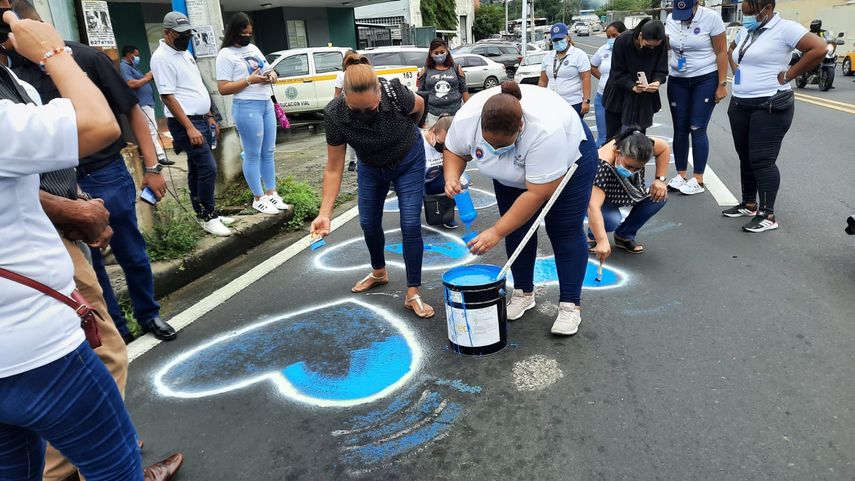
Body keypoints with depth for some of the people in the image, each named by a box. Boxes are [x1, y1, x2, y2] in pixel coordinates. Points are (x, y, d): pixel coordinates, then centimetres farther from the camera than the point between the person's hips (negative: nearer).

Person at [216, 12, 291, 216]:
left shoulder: (253, 48, 14)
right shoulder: (226, 55, -7)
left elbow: (267, 69, 24)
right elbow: (222, 89, -12)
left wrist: (272, 75, -1)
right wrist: (249, 81, -19)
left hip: (267, 103, 8)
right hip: (247, 107, -8)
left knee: (268, 152, 11)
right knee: (253, 155, -3)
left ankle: (271, 194, 20)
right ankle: (258, 199, 5)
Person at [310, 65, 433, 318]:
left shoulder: (395, 93, -35)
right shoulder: (334, 115, -31)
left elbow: (419, 105, -9)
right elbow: (333, 168, -23)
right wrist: (325, 213, -29)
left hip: (408, 162, -2)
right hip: (370, 168, 2)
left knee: (410, 224, -8)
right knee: (369, 223, 12)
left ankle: (413, 294, 2)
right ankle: (379, 272, 39)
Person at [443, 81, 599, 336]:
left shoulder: (546, 130, -42)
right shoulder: (466, 118, -29)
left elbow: (537, 194, -37)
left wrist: (497, 232, -35)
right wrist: (452, 177, -28)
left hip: (569, 157, -4)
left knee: (565, 231, -5)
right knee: (517, 228, 3)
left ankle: (570, 305, 1)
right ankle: (524, 293, 16)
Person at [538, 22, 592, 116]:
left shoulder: (579, 55, -2)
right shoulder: (547, 57, 13)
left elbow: (586, 79, -7)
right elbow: (543, 81, 16)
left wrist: (586, 101, -15)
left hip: (574, 104, -4)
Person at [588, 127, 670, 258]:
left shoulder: (636, 145, -26)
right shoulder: (602, 166, -41)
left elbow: (664, 148, -5)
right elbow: (593, 206, -50)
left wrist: (660, 179, -14)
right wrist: (602, 241, -58)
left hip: (620, 193, 6)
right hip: (593, 196, -6)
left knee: (660, 196, -14)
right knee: (612, 220, -35)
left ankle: (624, 235, 3)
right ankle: (593, 236, 0)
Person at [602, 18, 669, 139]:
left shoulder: (661, 44, -13)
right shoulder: (622, 41, -19)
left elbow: (661, 71, -6)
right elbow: (618, 73, -15)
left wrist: (657, 81, -29)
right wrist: (632, 86, -30)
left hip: (644, 99, 1)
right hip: (618, 96, -1)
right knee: (612, 137, 6)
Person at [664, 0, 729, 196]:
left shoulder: (711, 17, -12)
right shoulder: (671, 19, 0)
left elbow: (721, 52, -9)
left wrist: (722, 84, -12)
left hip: (706, 79, -4)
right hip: (677, 80, 4)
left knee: (697, 130, -6)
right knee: (680, 129, 6)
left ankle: (698, 180, 1)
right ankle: (681, 175, 16)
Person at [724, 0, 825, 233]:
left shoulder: (785, 28, -11)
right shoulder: (746, 30, 12)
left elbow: (819, 48, -20)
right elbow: (731, 50, 32)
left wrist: (788, 75, -15)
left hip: (770, 106, -8)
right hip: (739, 105, 8)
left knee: (762, 160, -8)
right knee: (746, 158, 14)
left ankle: (768, 215, 0)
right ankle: (749, 204, 26)